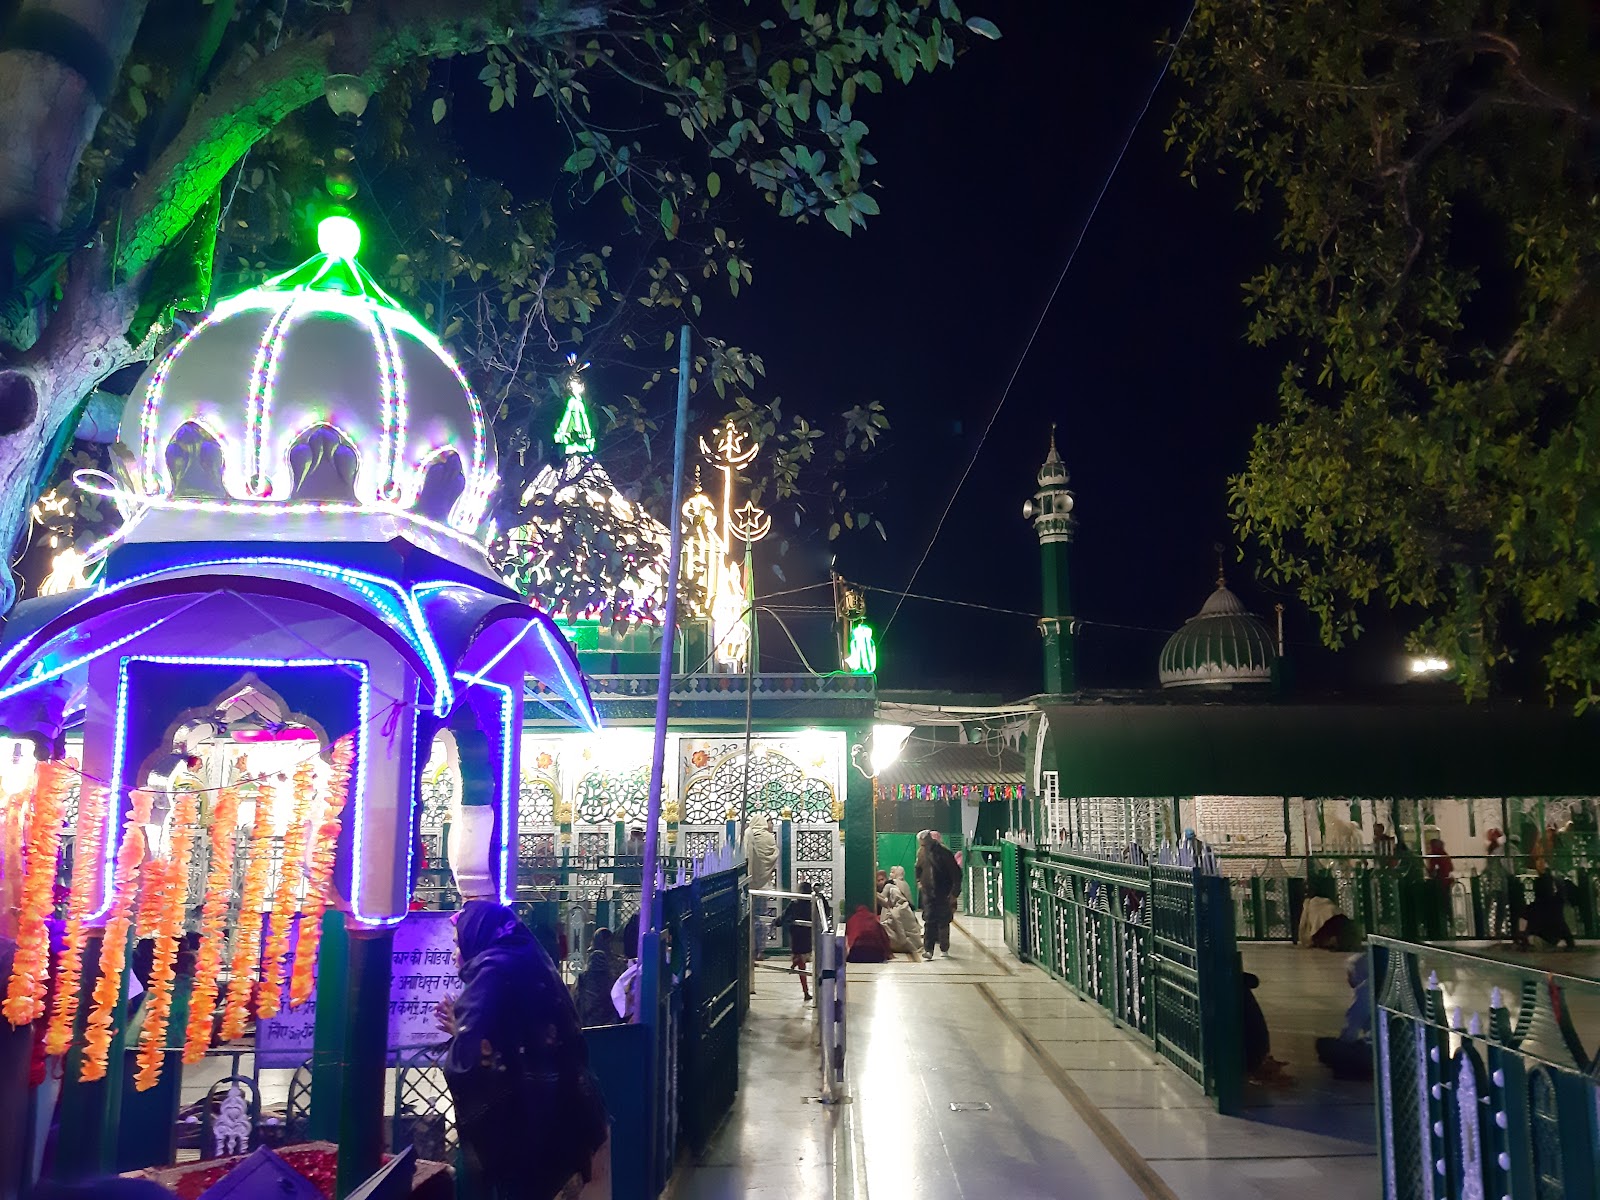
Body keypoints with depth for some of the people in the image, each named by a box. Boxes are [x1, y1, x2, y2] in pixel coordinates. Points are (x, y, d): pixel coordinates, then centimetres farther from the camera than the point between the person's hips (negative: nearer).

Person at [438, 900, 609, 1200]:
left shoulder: (492, 968, -12)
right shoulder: (531, 965, 14)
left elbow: (465, 1061, -21)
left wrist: (458, 1032, -1)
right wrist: (462, 1027, 25)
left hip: (521, 1121, -8)